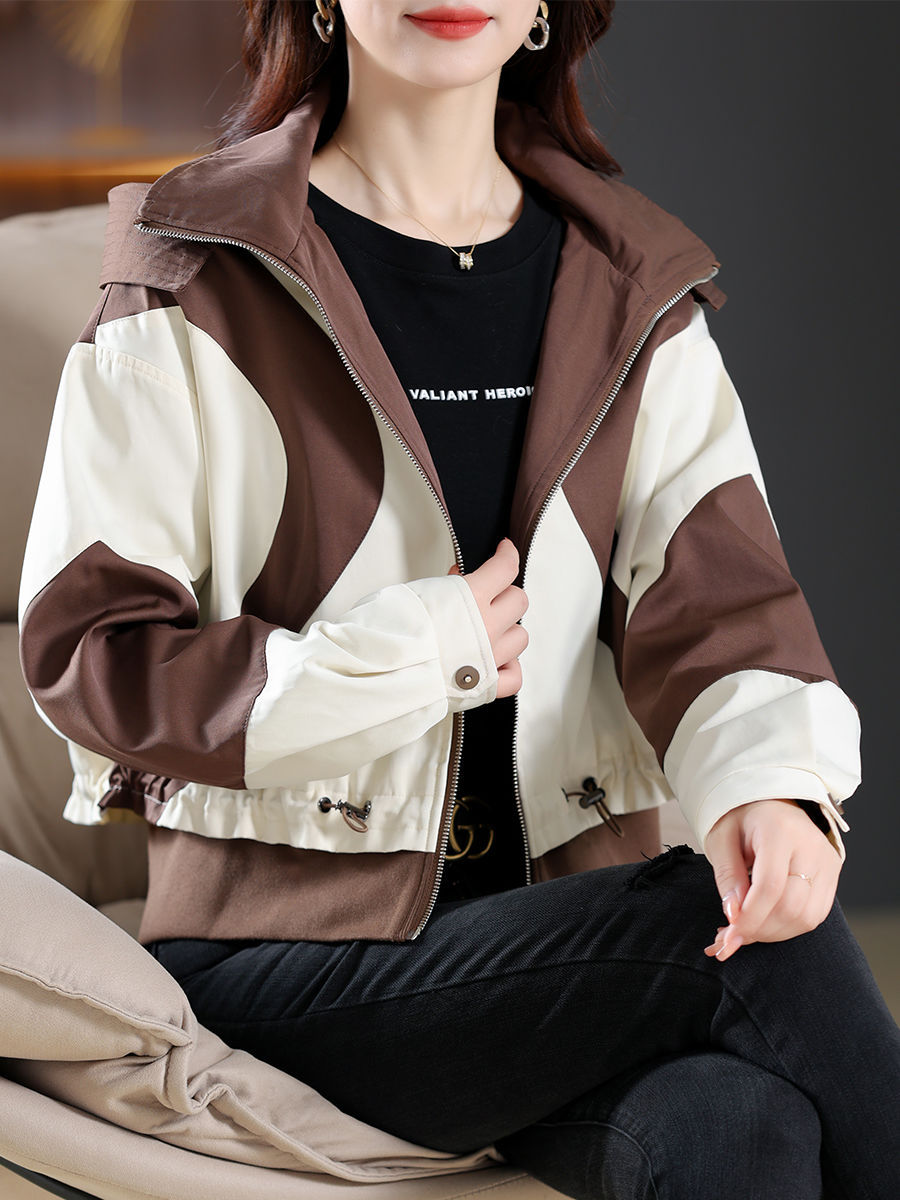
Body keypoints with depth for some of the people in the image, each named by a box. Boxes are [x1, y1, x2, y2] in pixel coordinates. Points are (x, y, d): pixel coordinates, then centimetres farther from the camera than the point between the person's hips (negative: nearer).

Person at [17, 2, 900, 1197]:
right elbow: (83, 653, -5)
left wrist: (767, 783, -24)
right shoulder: (199, 282, -1)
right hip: (294, 947, -3)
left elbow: (715, 587, -3)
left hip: (572, 920, 4)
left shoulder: (632, 290, 12)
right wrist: (421, 653, -12)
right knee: (764, 952, -27)